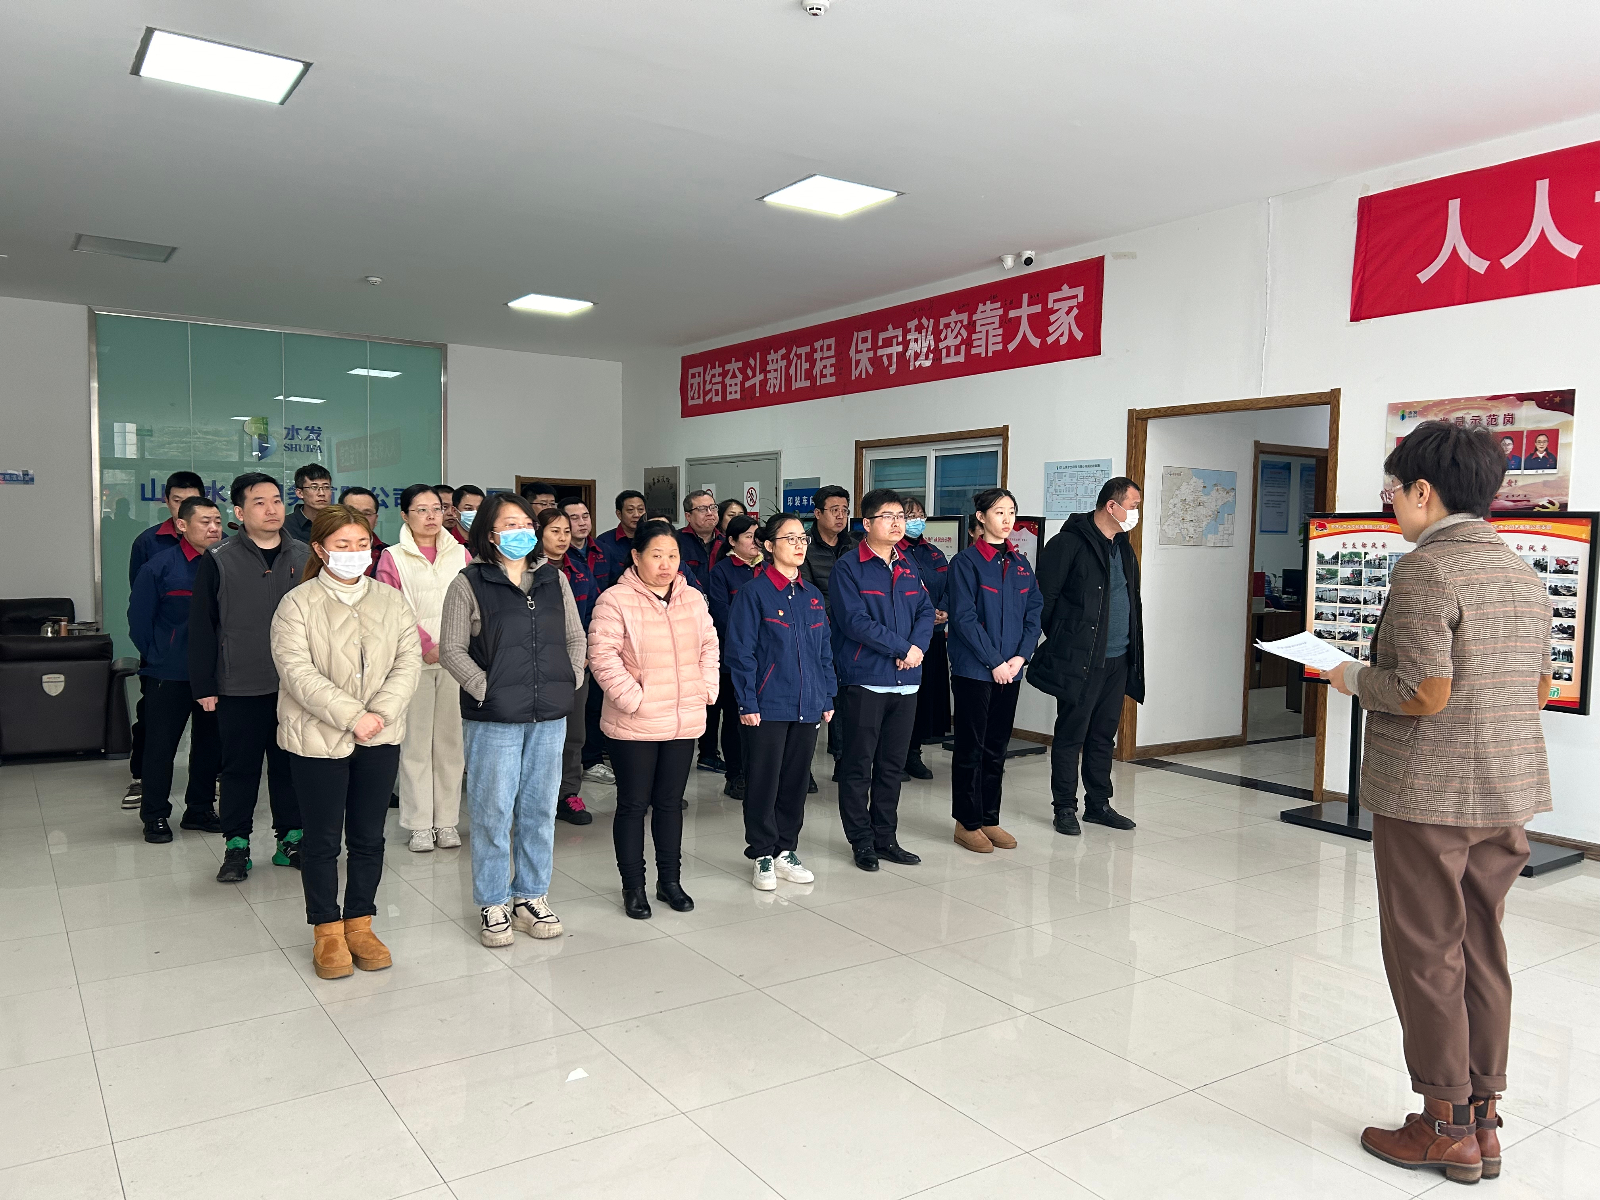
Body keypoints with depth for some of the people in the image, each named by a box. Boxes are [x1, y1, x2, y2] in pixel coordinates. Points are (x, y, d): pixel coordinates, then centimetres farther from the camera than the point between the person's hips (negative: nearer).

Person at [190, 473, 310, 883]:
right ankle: (236, 845, 19)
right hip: (239, 689, -2)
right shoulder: (218, 561, -3)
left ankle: (291, 838, 23)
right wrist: (204, 686, -5)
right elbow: (201, 628, -2)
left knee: (291, 764, 11)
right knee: (240, 767, 7)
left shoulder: (304, 556, 5)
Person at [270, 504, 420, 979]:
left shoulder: (391, 600, 6)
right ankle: (327, 930, 21)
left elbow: (409, 660, 1)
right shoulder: (297, 604, -6)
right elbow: (298, 672, -15)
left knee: (369, 836, 11)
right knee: (323, 838, 7)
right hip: (317, 739, -3)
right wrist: (352, 716, -21)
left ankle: (360, 924, 26)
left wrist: (381, 712, -14)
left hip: (380, 738, 4)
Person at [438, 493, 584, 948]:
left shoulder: (554, 580, 10)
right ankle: (493, 906, 17)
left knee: (540, 809, 11)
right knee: (493, 812, 3)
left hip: (549, 717, 4)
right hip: (493, 719, -4)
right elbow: (451, 649, -6)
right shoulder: (469, 585, -4)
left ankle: (531, 897, 26)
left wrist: (570, 680, 4)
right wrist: (485, 688, -13)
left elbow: (574, 637, 16)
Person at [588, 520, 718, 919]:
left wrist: (707, 689, 5)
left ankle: (670, 881, 28)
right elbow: (602, 657, -15)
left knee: (671, 802, 15)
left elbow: (709, 646, 17)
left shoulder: (693, 599, 8)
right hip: (634, 725, -5)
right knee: (633, 804, 6)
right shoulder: (615, 600, -11)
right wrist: (633, 699, -17)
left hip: (685, 722, 5)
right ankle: (633, 887, 19)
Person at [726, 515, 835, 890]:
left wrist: (828, 697, 10)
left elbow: (824, 650, 15)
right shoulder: (754, 592, -8)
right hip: (767, 706, -5)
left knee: (796, 779, 12)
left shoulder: (812, 596, 10)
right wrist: (747, 702, -14)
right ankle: (762, 855, 16)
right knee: (763, 782, 3)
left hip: (807, 706, 6)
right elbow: (740, 652, -10)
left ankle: (786, 851, 25)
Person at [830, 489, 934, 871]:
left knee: (893, 765, 12)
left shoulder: (908, 566, 12)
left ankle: (885, 837, 23)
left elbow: (926, 612, 10)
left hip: (906, 681, 6)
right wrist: (902, 648, -15)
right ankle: (861, 841, 13)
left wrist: (918, 646, -10)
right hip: (865, 679, -6)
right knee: (858, 764, 3)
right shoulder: (848, 567, -7)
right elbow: (855, 621, -16)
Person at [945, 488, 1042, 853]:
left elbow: (1034, 613, 9)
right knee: (971, 747, 2)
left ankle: (989, 819, 22)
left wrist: (1020, 656, -5)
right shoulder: (967, 562, -8)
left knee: (997, 747, 12)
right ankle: (967, 823, 12)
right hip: (974, 669, -6)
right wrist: (994, 661, -15)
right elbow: (964, 618, -13)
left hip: (1010, 669, 6)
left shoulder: (1021, 563, 10)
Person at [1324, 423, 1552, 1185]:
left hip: (1428, 794, -8)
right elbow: (1539, 691, 15)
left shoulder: (1426, 571, -16)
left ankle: (1447, 1126, 16)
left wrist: (1356, 679, -6)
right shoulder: (1524, 576, 10)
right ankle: (1482, 1120, 25)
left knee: (1425, 955, 5)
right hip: (1508, 793, 8)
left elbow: (1425, 693, -22)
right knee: (1480, 950, 15)